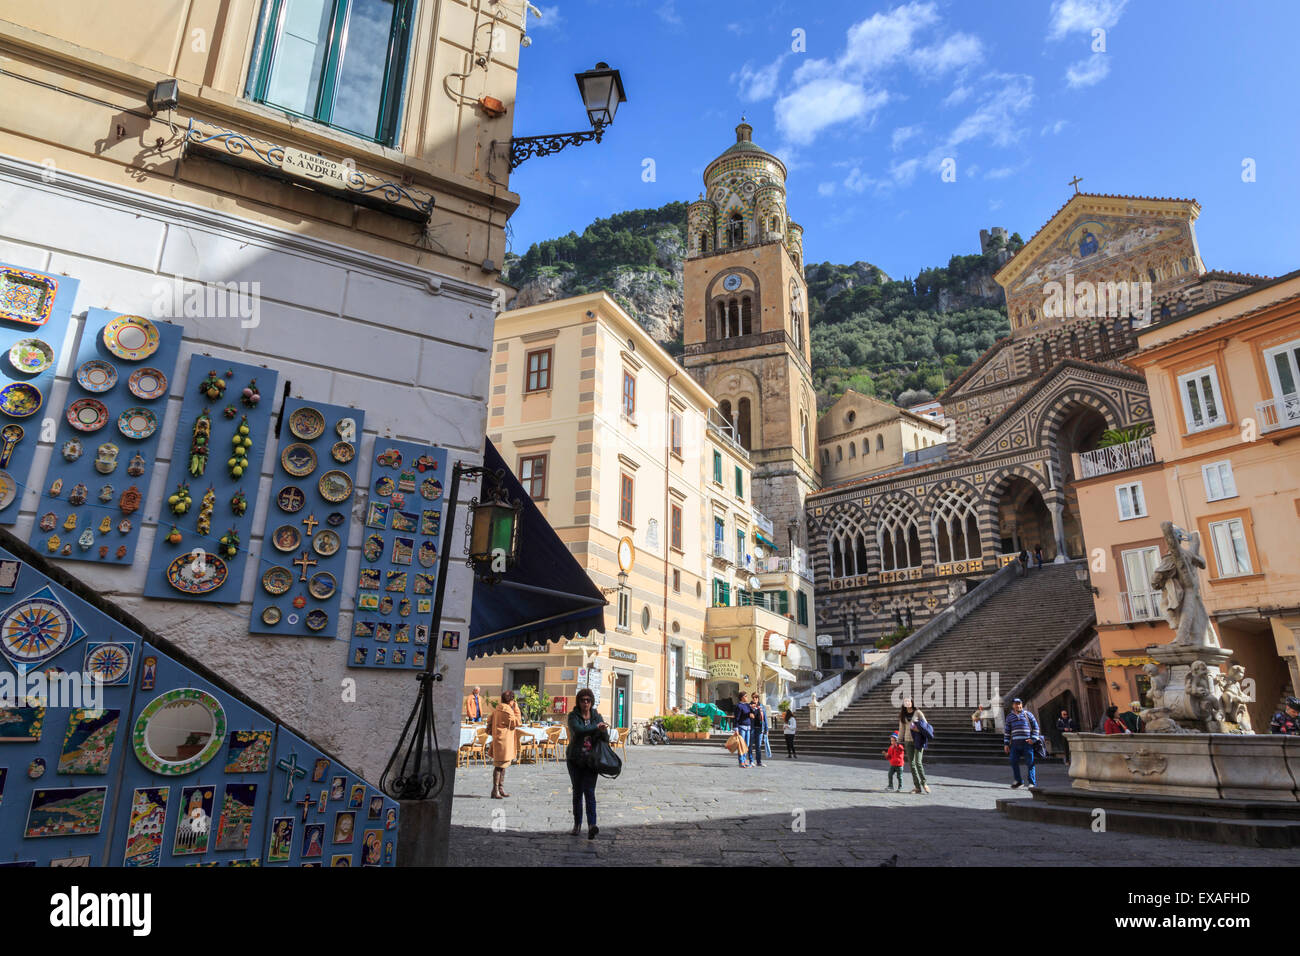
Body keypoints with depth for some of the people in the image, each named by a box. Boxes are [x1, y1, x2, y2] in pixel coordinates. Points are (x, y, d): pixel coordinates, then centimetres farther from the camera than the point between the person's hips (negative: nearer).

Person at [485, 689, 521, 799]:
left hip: (497, 738, 10)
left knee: (502, 765, 17)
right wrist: (516, 709, -7)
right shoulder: (507, 710, -17)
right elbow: (516, 723, -11)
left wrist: (490, 732, 24)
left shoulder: (498, 709, 11)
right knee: (499, 765, -6)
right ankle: (495, 791, -3)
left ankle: (501, 788, 24)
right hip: (504, 739, -10)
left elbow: (489, 720, 17)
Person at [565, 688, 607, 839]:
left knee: (589, 791, -11)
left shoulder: (597, 716, 6)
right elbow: (578, 730, -23)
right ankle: (577, 825, 22)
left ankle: (592, 825, -19)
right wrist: (596, 727, -15)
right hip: (575, 759, 0)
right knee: (577, 792, 9)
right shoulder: (573, 716, -3)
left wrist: (603, 731, -18)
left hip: (591, 760, 0)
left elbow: (606, 738, 4)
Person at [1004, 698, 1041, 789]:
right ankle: (1019, 781, 14)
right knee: (1014, 762, 1)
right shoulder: (1009, 717, 13)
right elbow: (1007, 731, 14)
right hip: (1015, 743, 3)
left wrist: (1033, 739, -6)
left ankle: (1032, 783, 5)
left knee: (1030, 762, -3)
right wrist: (1006, 744, 8)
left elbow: (1035, 727, 6)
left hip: (1027, 743, -3)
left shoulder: (1027, 714, 5)